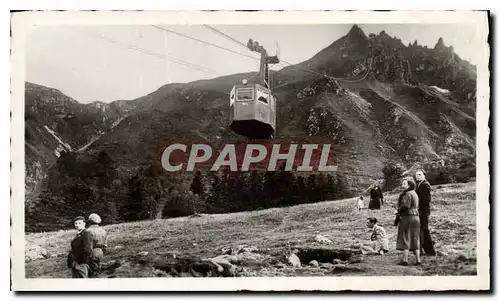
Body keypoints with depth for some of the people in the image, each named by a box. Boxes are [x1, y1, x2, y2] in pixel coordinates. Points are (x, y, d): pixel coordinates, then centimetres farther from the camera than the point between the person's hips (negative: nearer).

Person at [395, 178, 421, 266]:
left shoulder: (408, 194, -13)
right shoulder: (414, 194, 17)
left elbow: (406, 205, -24)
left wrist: (398, 211, -7)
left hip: (407, 217, -9)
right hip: (416, 217, 9)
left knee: (405, 238, -5)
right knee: (415, 239, 10)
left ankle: (405, 260, -6)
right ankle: (418, 260, 10)